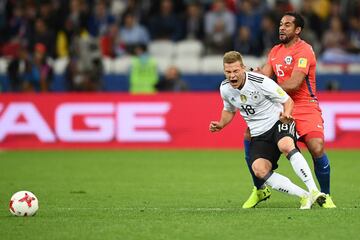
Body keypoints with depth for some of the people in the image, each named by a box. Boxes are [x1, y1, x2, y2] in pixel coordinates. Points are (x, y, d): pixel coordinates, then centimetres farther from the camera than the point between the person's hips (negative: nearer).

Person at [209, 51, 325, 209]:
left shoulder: (260, 82, -18)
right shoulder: (225, 89, -1)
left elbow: (287, 100, -10)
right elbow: (229, 110, 21)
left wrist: (286, 114, -31)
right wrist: (221, 125, 2)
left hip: (278, 122, -5)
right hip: (258, 134, 5)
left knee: (285, 146, -40)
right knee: (259, 170, -23)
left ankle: (313, 191, -40)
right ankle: (304, 196, -21)